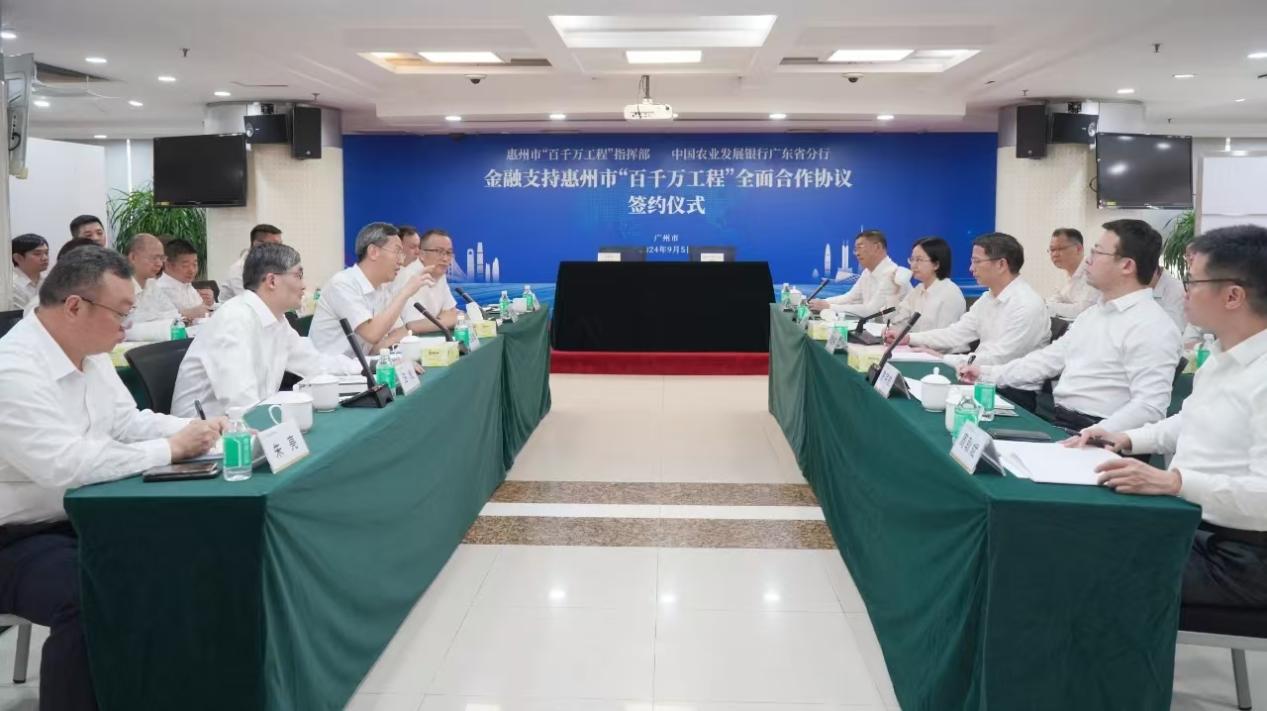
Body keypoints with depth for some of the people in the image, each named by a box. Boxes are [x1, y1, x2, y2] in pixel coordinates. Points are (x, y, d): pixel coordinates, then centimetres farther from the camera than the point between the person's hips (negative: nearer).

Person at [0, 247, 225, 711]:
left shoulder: (90, 354, 3)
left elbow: (127, 422, 12)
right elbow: (64, 465, -34)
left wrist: (195, 430, -6)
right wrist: (170, 449, -26)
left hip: (80, 517, 9)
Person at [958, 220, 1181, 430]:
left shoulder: (1152, 327, -13)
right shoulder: (1092, 313, 17)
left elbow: (1149, 408, -20)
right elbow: (1051, 358, 22)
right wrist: (987, 374, 14)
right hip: (1054, 420, 8)